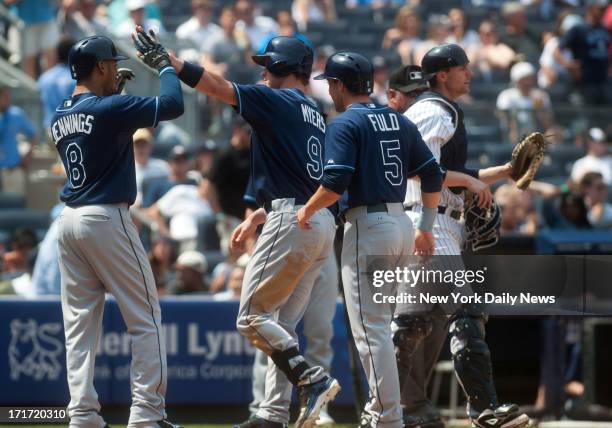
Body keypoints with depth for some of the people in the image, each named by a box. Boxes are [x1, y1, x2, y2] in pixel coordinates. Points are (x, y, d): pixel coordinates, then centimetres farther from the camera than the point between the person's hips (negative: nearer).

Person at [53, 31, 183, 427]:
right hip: (106, 220, -7)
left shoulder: (59, 117, 9)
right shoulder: (108, 109, -14)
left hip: (69, 223, 7)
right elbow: (172, 105, -14)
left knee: (80, 323, 7)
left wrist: (113, 92, 23)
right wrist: (164, 65, 0)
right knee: (146, 318, 0)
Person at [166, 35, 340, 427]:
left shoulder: (278, 101, -4)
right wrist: (257, 218, 26)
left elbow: (216, 86, -9)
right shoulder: (314, 114, 22)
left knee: (252, 317, -6)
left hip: (292, 220, -9)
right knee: (281, 325, 11)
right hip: (323, 223, 9)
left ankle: (313, 380, -19)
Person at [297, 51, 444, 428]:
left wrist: (307, 211, -1)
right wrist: (426, 227, 20)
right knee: (380, 321, 19)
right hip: (402, 223, 8)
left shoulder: (345, 124, -8)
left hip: (367, 225, -8)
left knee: (370, 327, -7)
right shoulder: (399, 122, 13)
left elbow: (335, 183, -18)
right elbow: (433, 174, 12)